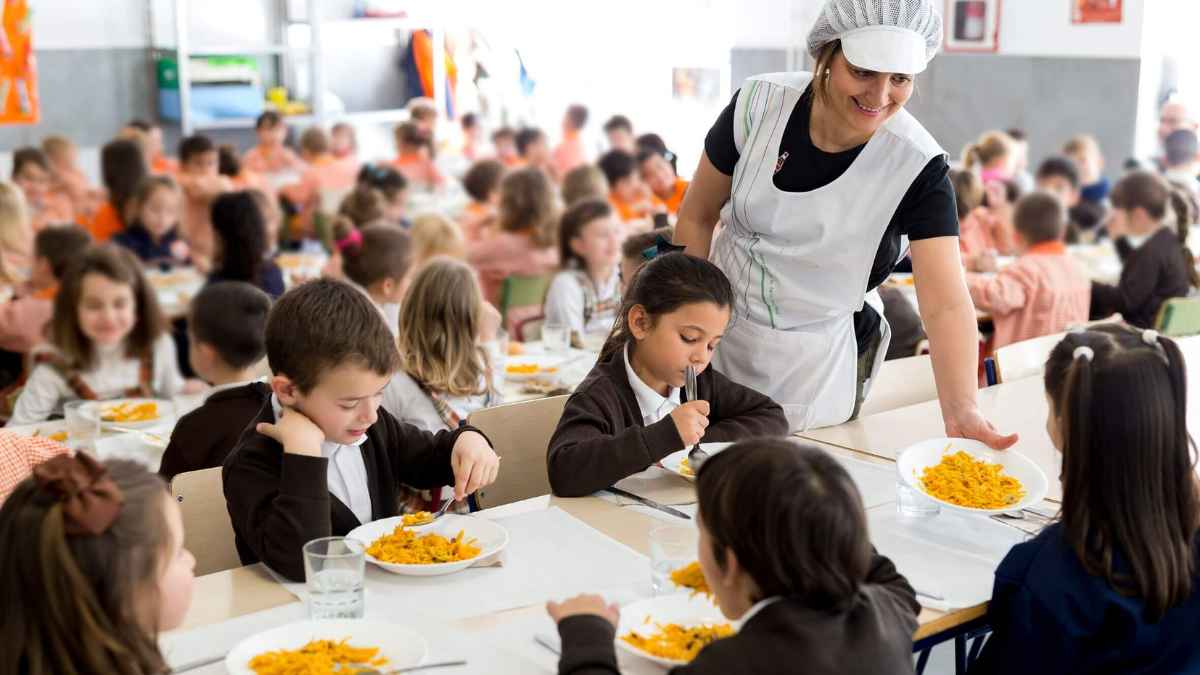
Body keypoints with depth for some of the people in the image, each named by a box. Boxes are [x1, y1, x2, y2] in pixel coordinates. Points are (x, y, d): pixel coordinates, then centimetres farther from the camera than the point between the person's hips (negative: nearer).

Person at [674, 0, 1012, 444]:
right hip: (721, 338, 2)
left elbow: (946, 304, -26)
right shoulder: (759, 106, -17)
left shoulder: (918, 166, -21)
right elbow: (697, 218, -3)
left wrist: (960, 412, -40)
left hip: (817, 365, -1)